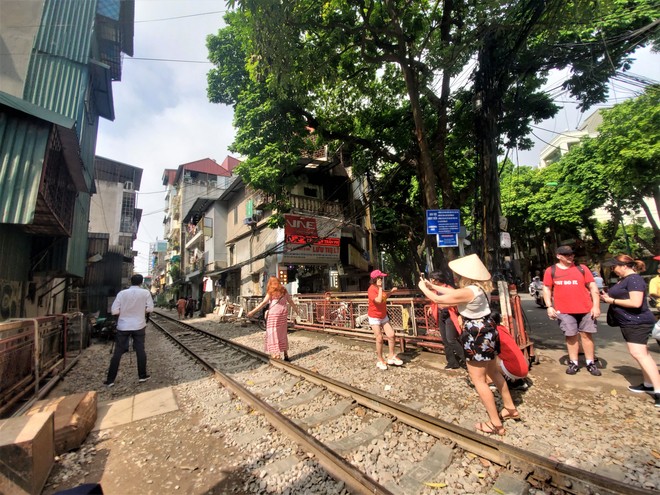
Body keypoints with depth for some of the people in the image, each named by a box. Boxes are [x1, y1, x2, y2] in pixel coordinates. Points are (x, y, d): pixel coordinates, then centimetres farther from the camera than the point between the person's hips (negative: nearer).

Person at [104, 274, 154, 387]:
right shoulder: (145, 293, -7)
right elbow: (150, 309, -4)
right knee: (140, 350, 9)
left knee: (117, 353, 9)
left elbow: (114, 311, -6)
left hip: (123, 326, 1)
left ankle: (110, 380, 15)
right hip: (139, 326, 0)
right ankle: (142, 376, 18)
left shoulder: (122, 293, -6)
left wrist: (124, 310, 12)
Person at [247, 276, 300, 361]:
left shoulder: (271, 292, -2)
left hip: (274, 313, -5)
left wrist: (253, 311, -9)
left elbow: (264, 303, -10)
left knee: (273, 334, 1)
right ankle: (286, 355, 21)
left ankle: (276, 355, -4)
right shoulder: (284, 291, 11)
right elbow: (291, 301, 14)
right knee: (283, 334, 16)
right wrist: (296, 310, 28)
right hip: (283, 313, 5)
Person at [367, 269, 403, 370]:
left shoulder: (379, 288, 4)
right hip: (374, 318, -8)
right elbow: (379, 300, -35)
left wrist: (391, 291, 8)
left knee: (391, 335, 3)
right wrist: (380, 288, -28)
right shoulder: (371, 289, -22)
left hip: (384, 316, 8)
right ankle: (380, 360, 16)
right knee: (379, 339, -2)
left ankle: (391, 356, 20)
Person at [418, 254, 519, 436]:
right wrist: (432, 285, 15)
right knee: (493, 372, 26)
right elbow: (453, 292, 13)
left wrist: (423, 288, -1)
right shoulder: (480, 287, 2)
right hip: (486, 330, 10)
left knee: (479, 380, 6)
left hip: (477, 335, -10)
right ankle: (510, 408, 43)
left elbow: (437, 299, -18)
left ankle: (495, 423, 18)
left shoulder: (467, 292, -27)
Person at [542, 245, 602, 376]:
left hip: (586, 309, 1)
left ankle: (591, 363, 20)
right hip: (564, 310, -1)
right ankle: (573, 363, 15)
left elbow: (593, 287, 5)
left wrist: (596, 306, -3)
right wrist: (549, 306, -4)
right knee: (571, 336, 6)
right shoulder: (551, 270, 2)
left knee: (586, 335, 8)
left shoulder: (582, 268, 6)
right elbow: (546, 289, 4)